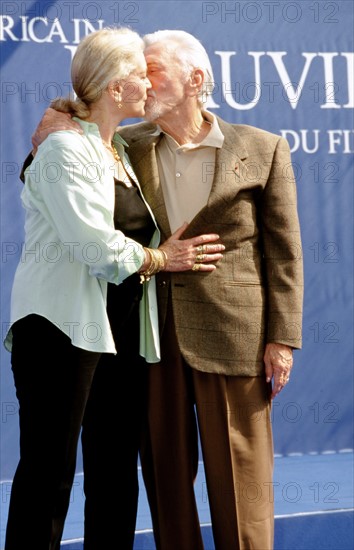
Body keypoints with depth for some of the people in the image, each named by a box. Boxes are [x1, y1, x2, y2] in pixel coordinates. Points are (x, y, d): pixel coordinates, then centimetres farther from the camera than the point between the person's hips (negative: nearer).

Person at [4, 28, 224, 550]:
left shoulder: (120, 151, 18)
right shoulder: (64, 148, -8)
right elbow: (92, 242, -18)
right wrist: (158, 259, -5)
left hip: (121, 332, 8)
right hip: (63, 328, -8)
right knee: (49, 470, -3)